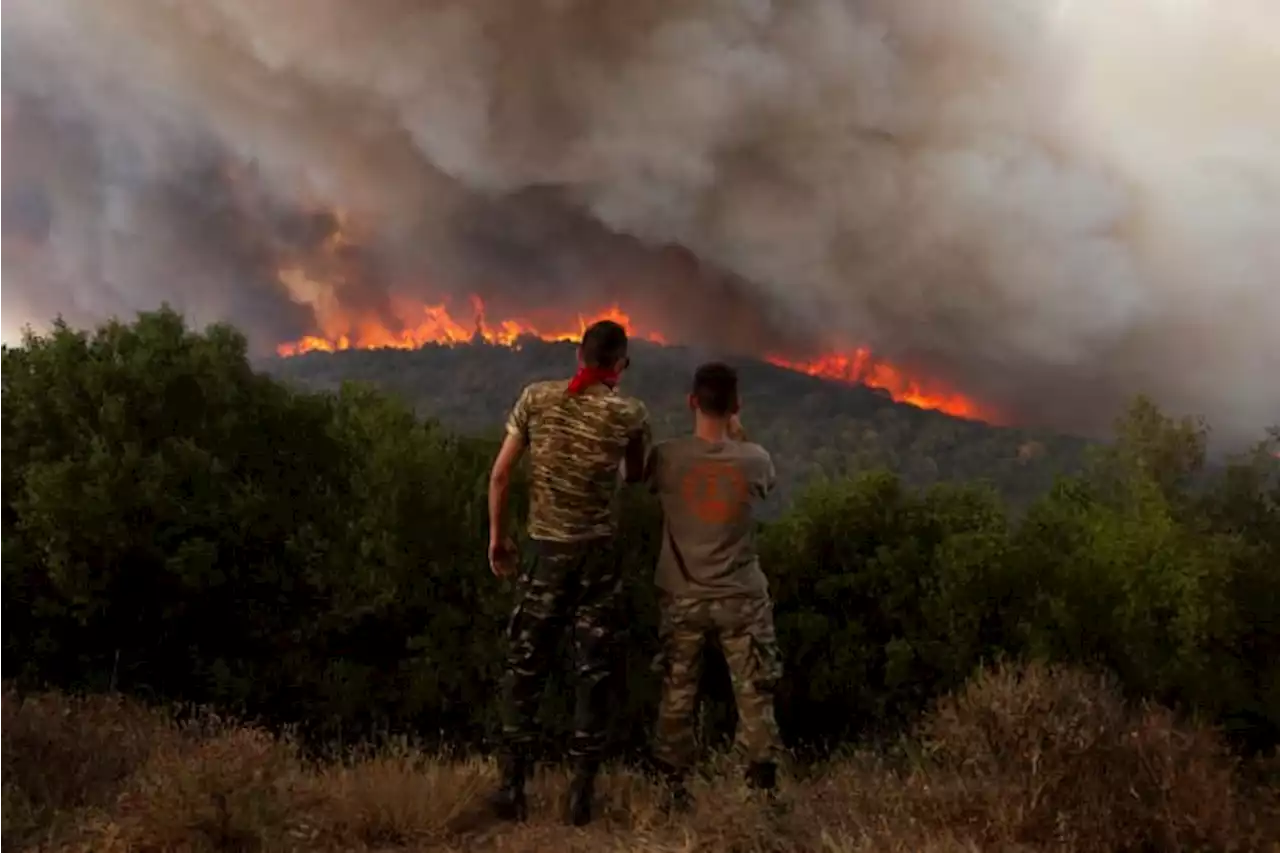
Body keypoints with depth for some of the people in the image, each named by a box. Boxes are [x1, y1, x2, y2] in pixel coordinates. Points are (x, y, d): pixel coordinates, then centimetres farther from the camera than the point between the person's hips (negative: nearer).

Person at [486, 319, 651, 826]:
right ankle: (581, 794, 10)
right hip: (600, 551, -1)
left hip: (547, 549, 1)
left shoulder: (536, 398, -3)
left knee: (525, 666, 11)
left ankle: (511, 787, 13)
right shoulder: (630, 414, -6)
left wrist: (496, 534, 10)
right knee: (593, 671, 8)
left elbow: (500, 473, -1)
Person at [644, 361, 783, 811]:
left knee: (677, 697, 12)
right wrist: (739, 438, 14)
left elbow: (644, 480, 10)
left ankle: (674, 788, 18)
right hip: (741, 598, -1)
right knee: (754, 696, 8)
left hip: (682, 598, 1)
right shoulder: (755, 460, -10)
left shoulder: (667, 457, -12)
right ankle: (763, 786, 10)